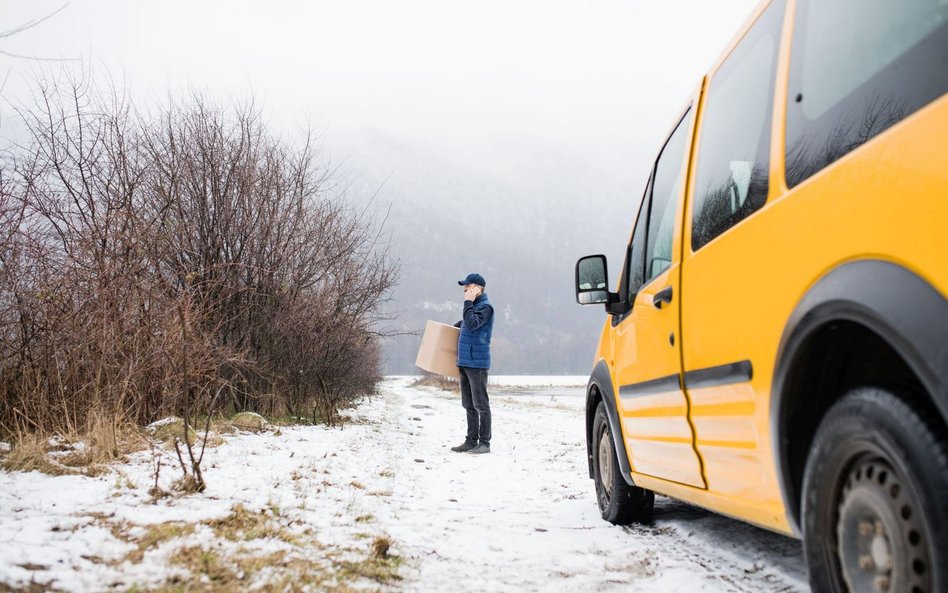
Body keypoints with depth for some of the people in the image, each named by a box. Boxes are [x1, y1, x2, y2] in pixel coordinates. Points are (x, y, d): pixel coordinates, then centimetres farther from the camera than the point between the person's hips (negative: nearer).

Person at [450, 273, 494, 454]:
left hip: (477, 363, -9)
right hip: (465, 362, 9)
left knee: (480, 405, -5)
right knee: (469, 405, 12)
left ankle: (484, 443, 0)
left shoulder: (485, 307, -11)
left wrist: (468, 303, -17)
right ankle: (471, 441, 18)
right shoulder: (473, 306, 17)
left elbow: (472, 324, -24)